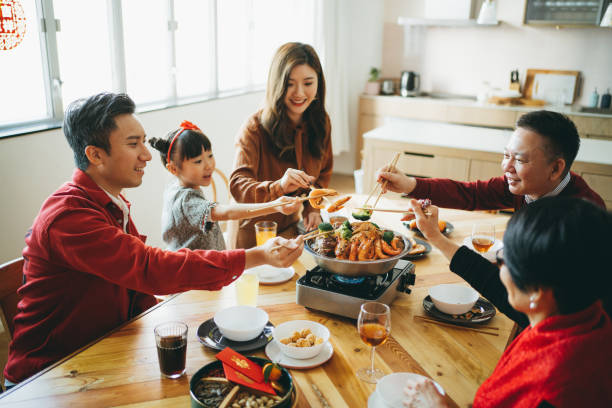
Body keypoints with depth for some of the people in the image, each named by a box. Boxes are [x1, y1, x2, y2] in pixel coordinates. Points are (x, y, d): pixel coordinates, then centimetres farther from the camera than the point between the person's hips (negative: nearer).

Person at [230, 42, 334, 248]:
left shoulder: (321, 123, 1)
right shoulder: (255, 127, -17)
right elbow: (237, 185, -26)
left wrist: (313, 207, -3)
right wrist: (279, 187, -45)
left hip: (295, 227, 4)